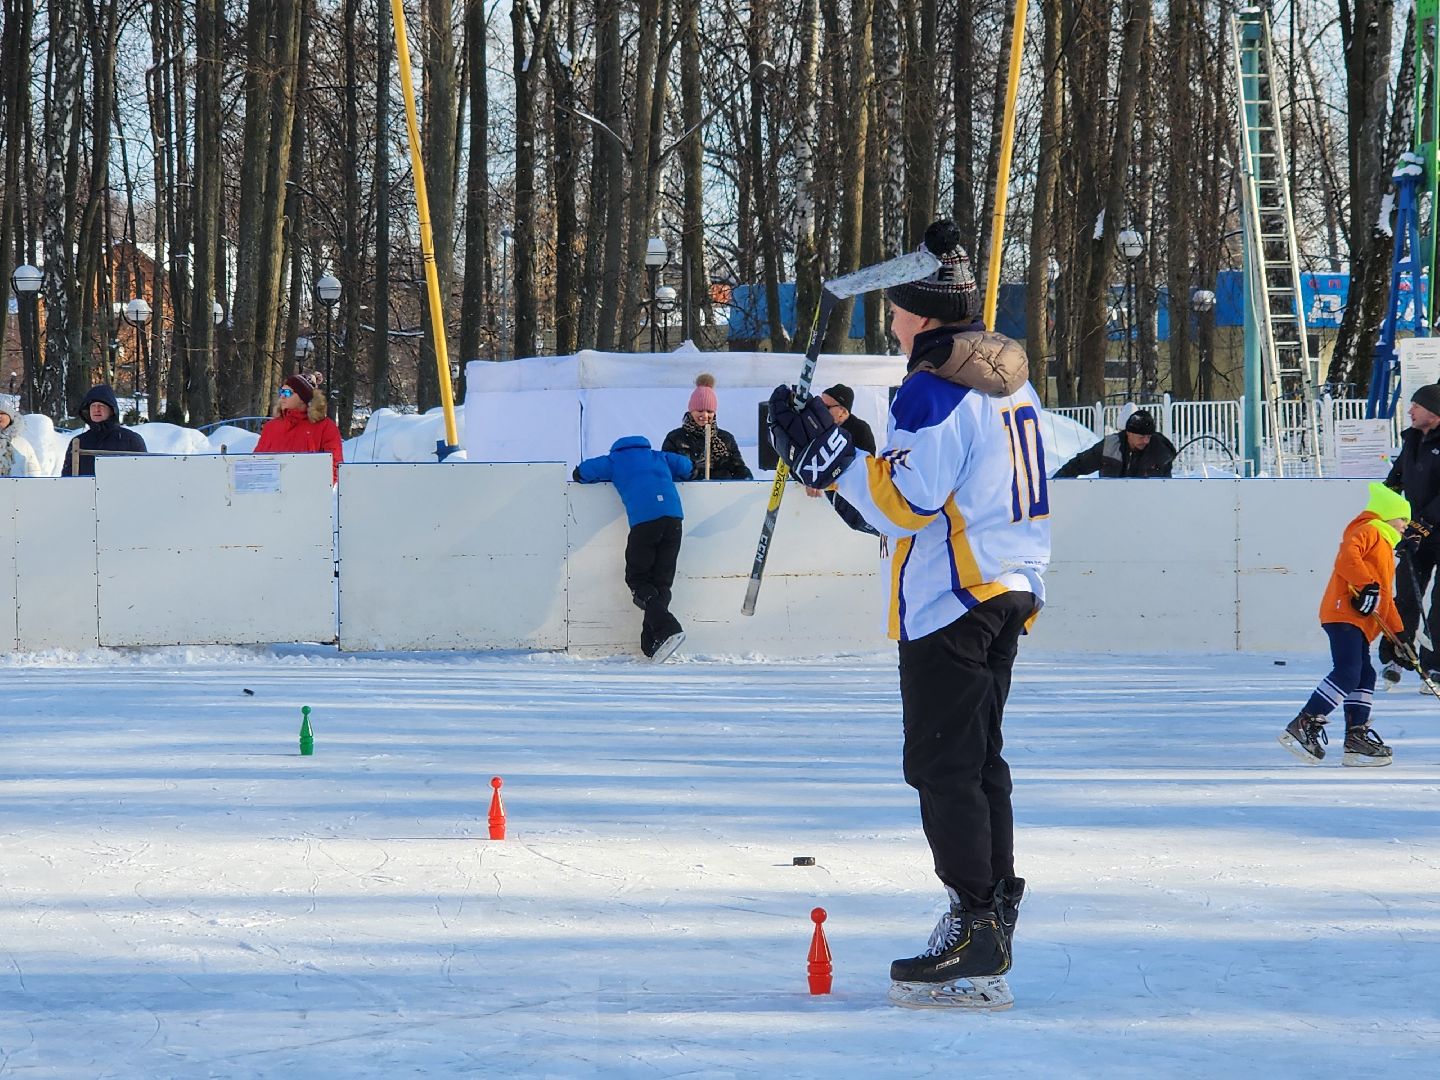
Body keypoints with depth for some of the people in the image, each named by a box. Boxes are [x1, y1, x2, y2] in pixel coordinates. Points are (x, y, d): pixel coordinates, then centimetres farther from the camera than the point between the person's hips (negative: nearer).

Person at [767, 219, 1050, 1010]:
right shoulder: (1012, 381, 13)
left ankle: (975, 945, -10)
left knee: (943, 766, -7)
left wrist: (831, 457, -16)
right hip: (1009, 593, 9)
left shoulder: (934, 390, -17)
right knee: (980, 759, 17)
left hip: (949, 603, -9)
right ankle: (993, 916, 21)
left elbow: (905, 503, -20)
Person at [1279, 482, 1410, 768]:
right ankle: (1303, 727, -20)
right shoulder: (1369, 530, 0)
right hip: (1344, 613, -11)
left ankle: (1358, 740, 9)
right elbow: (1348, 554, -21)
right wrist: (1367, 586, -26)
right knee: (1347, 674, -18)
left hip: (1361, 624, 11)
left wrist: (1398, 634, 29)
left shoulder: (1385, 546, 32)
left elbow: (1386, 599, 34)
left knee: (1365, 677, 8)